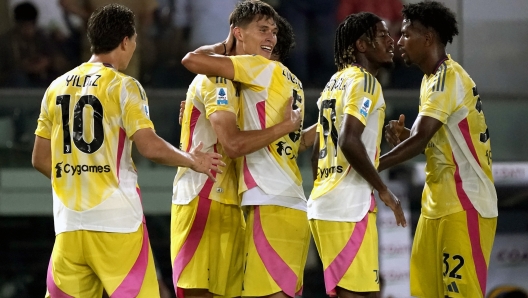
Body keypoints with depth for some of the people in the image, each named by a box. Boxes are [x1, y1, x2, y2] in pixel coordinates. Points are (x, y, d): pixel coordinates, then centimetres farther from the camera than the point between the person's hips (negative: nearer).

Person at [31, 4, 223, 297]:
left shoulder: (57, 87, 11)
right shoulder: (122, 86, -6)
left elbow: (41, 159, 15)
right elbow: (150, 147, -13)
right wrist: (193, 161, 2)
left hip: (69, 220, 5)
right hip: (115, 220, -5)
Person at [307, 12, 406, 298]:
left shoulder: (335, 82, 19)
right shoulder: (363, 81, -9)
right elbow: (349, 141, -22)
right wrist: (384, 191, -14)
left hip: (322, 202, 9)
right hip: (349, 205, -9)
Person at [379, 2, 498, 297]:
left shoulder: (448, 78, -16)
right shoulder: (433, 79, 15)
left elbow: (420, 140, -23)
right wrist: (404, 137, 2)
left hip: (465, 206, -10)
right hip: (438, 205, 10)